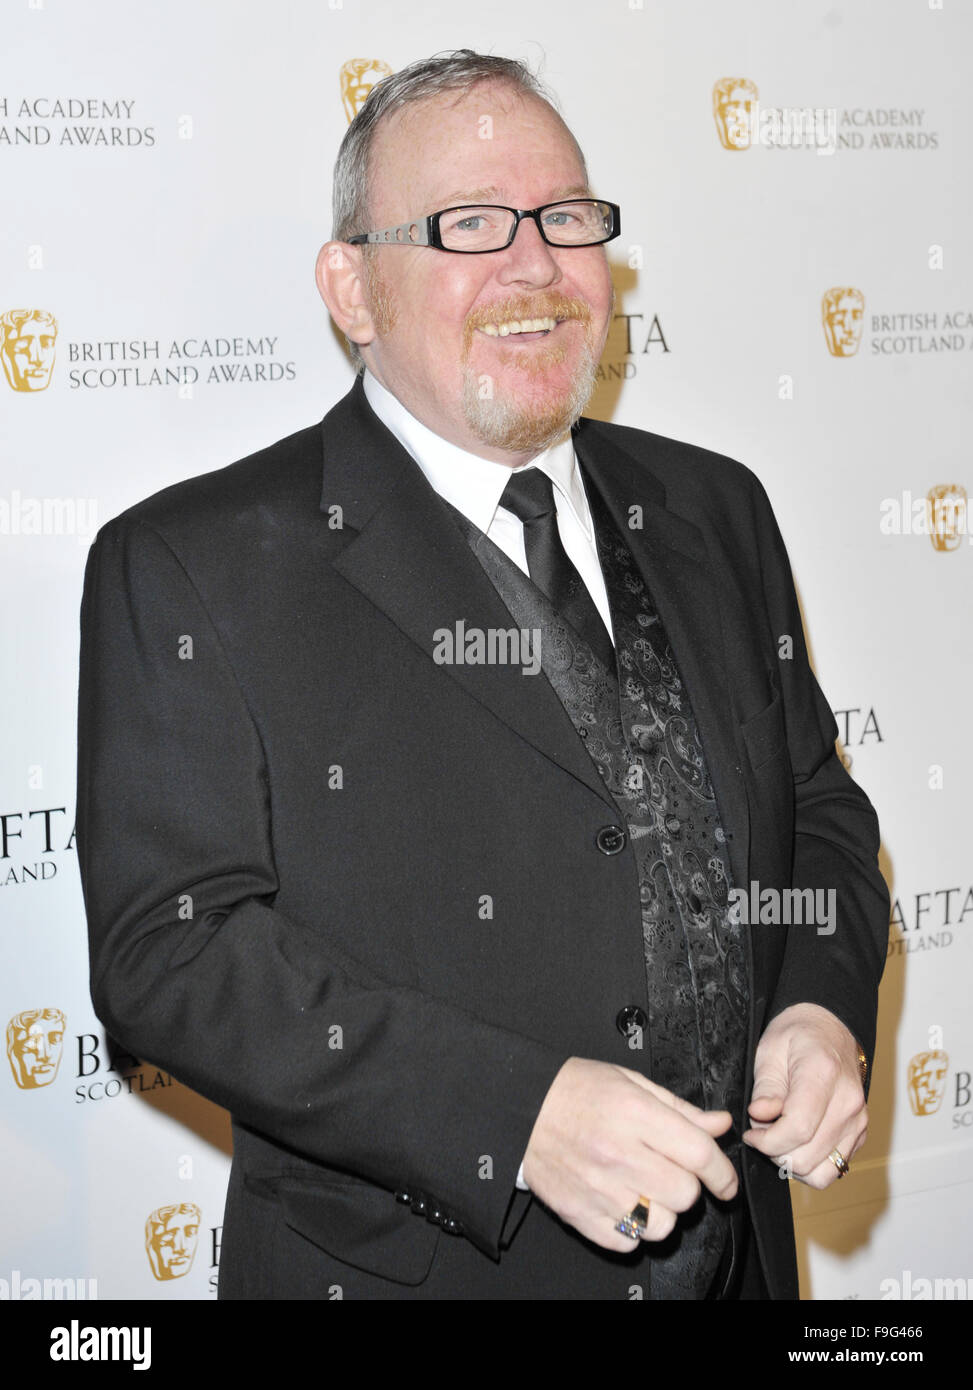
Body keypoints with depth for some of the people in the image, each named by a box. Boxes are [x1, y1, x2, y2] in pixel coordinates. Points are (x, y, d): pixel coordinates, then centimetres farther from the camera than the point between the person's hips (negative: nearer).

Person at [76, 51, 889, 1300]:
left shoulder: (712, 514, 6)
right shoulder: (194, 567, -11)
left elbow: (818, 808, 13)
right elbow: (169, 947, -17)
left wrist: (827, 1009, -8)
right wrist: (518, 1113, -25)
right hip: (404, 1264, -5)